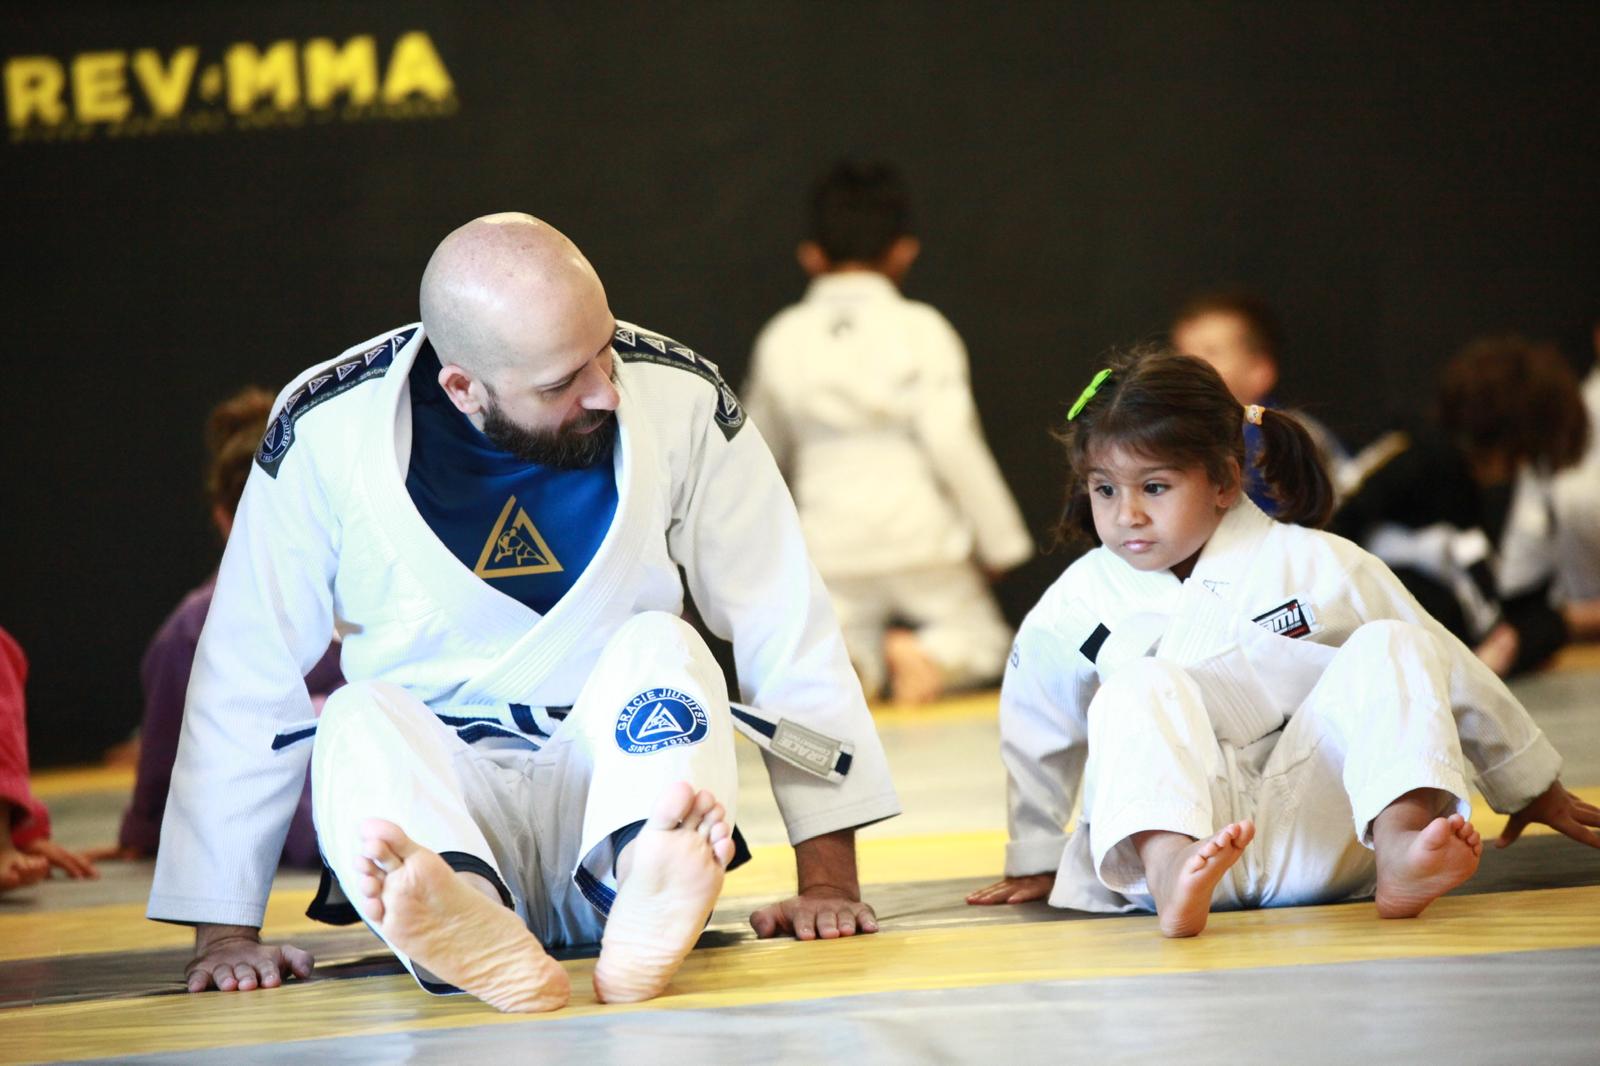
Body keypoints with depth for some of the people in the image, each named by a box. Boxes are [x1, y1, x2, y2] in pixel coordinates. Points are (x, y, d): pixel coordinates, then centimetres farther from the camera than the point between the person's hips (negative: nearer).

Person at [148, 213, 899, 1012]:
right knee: (359, 725, -31)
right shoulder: (326, 432, -10)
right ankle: (476, 937, -62)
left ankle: (645, 902, -59)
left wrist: (828, 878, -7)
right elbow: (247, 678, -5)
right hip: (434, 784, -1)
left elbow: (787, 626, -3)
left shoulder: (678, 399, -8)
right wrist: (225, 930, -6)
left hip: (619, 771, 1)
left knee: (660, 647, -28)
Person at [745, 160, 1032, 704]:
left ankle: (847, 655, -19)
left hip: (829, 543, 2)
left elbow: (766, 449, 16)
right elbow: (952, 440, -12)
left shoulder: (781, 338, 3)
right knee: (980, 641, 20)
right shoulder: (921, 328, -6)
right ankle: (931, 651, -15)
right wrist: (999, 541, -1)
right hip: (921, 536, -1)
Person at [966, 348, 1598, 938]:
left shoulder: (1318, 567, 1)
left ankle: (1400, 847, -39)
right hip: (1179, 819, -1)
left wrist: (1533, 786, 20)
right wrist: (1035, 862, 30)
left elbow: (1448, 674, 12)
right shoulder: (1075, 607, 3)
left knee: (1390, 649, -16)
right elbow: (1036, 738, 20)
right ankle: (1169, 871, -56)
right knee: (1143, 688, -28)